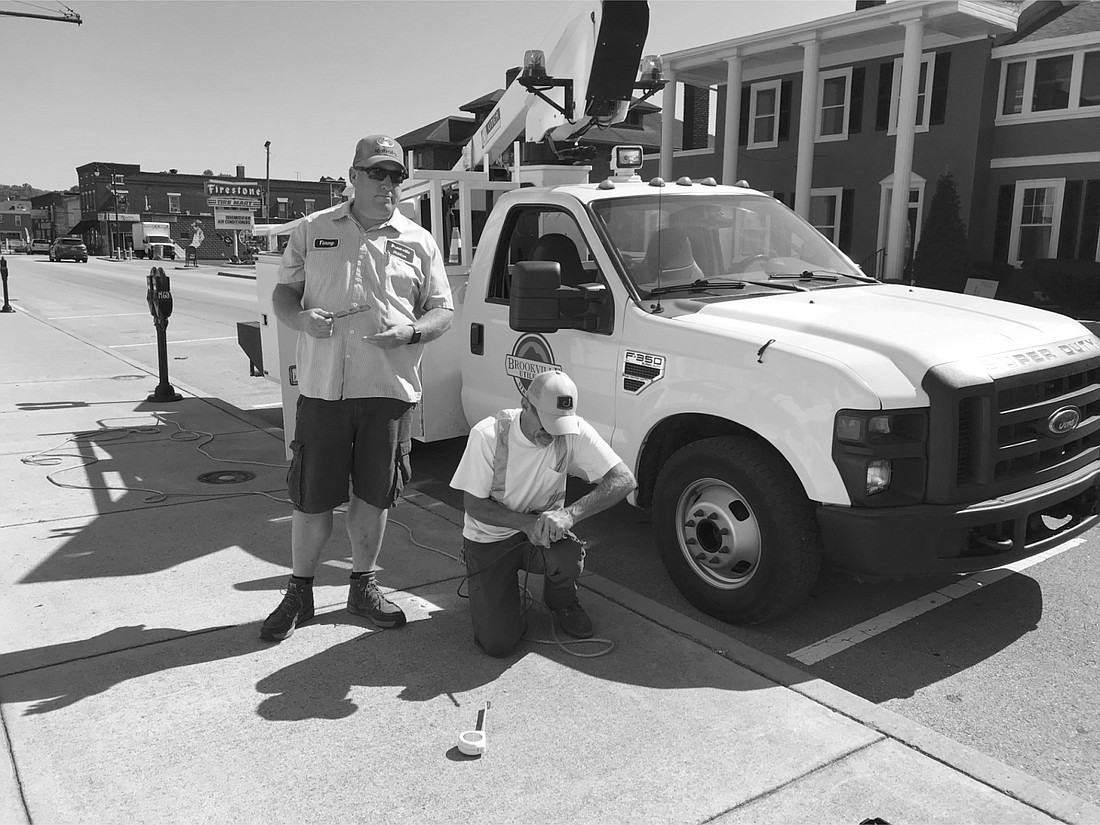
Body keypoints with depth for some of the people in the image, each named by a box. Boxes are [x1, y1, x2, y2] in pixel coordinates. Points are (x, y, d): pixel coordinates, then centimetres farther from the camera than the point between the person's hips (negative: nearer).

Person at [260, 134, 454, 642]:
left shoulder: (419, 242, 8)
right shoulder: (313, 230, 9)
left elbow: (443, 310, 9)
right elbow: (283, 292, 12)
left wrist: (410, 332, -13)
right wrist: (301, 317, -11)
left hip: (390, 389, 1)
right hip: (321, 387, 0)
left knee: (373, 495, 9)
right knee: (311, 498, 5)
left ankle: (363, 586, 27)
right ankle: (299, 594, 22)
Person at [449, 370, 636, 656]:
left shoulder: (574, 431, -18)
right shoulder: (488, 435, -23)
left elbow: (624, 480, -22)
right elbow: (473, 504, -15)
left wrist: (569, 514, -36)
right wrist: (526, 523, -31)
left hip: (544, 529, 2)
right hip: (490, 538, -2)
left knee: (569, 557, -35)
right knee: (498, 643, -13)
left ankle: (561, 602, 3)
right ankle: (487, 591, 22)